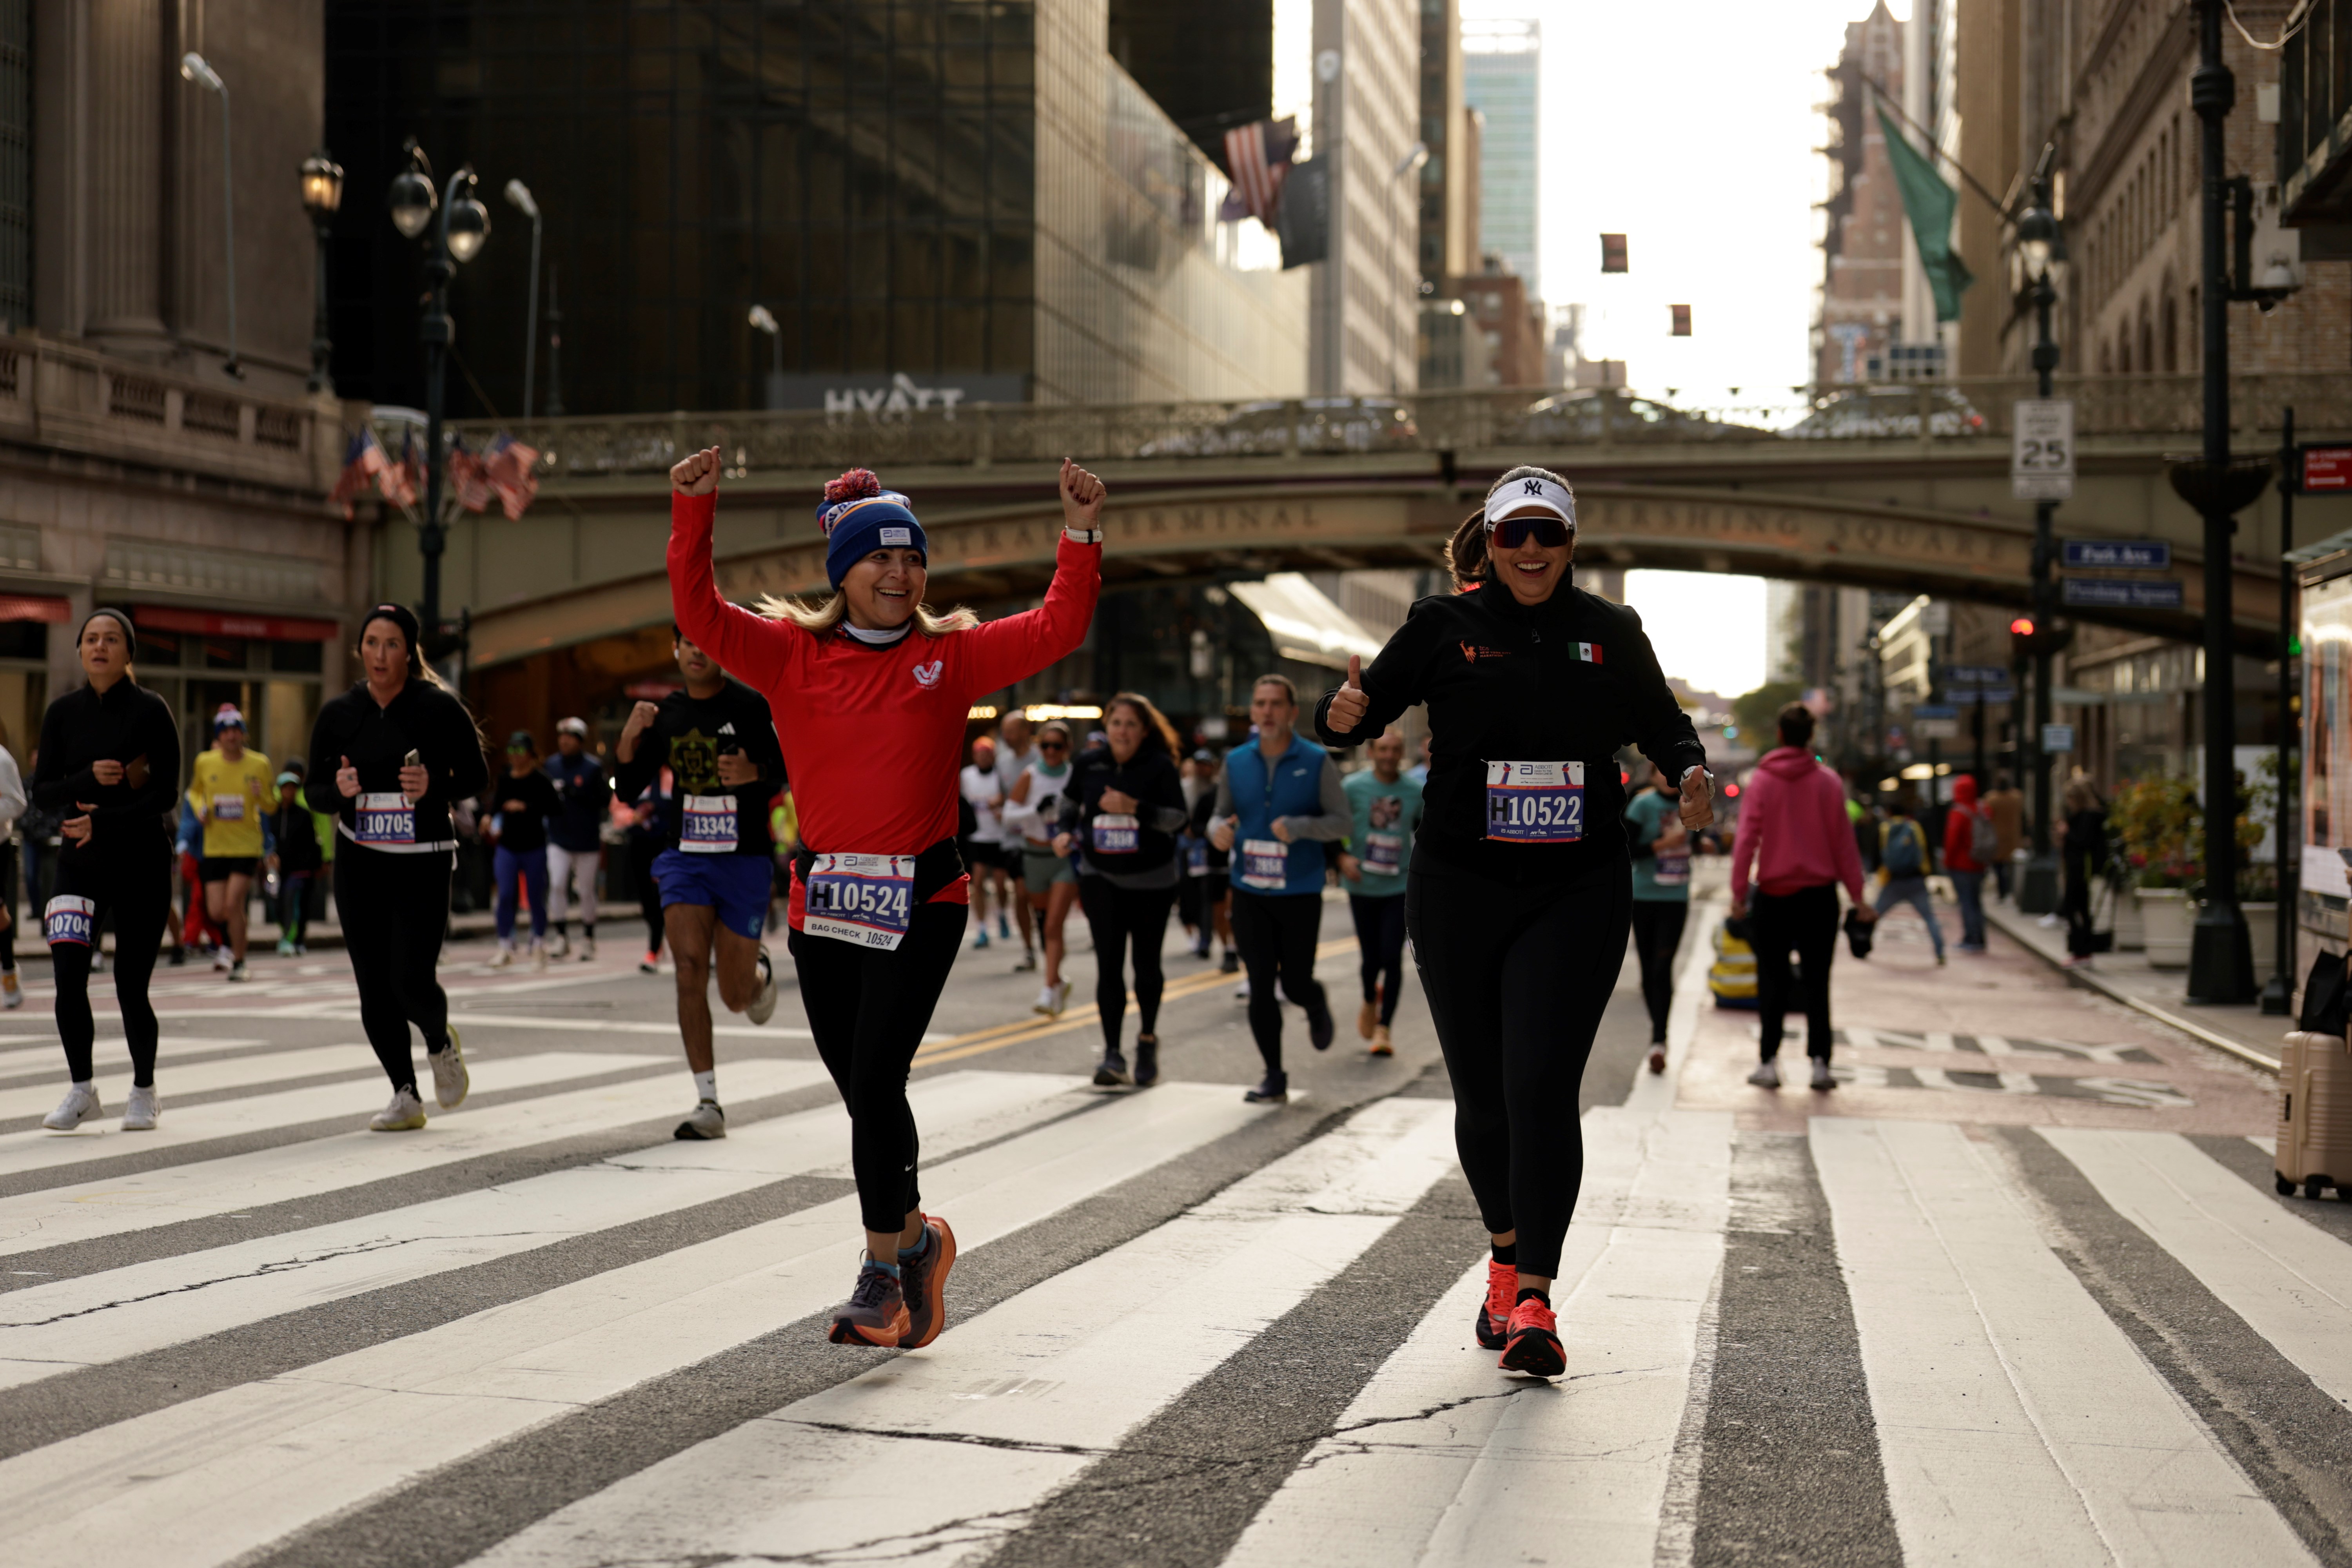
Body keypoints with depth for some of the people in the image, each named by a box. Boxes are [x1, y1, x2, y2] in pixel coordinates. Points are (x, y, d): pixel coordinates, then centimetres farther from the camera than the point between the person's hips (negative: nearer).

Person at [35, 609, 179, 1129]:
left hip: (142, 861, -3)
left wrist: (104, 821, -18)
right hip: (79, 861, 3)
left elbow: (165, 794, -8)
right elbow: (42, 792, 3)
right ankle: (81, 1090, 7)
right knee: (68, 974, -10)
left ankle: (144, 1091, 21)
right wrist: (90, 779, -15)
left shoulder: (149, 711, -5)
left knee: (130, 984, 0)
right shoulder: (62, 713, 5)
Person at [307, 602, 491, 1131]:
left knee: (412, 980, -13)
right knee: (374, 988, 1)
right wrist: (338, 789, -13)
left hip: (422, 865, -3)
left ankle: (441, 1043, 22)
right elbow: (313, 790, 9)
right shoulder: (338, 714, 3)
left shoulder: (439, 707, -6)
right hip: (359, 863, 3)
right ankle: (406, 1097, 15)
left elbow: (477, 777, 0)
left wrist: (434, 785, -19)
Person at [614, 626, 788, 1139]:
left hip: (743, 861, -3)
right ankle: (708, 1104, -11)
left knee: (736, 996, 3)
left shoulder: (751, 707, -6)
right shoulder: (666, 713, 6)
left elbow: (785, 774, -11)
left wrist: (752, 773, -33)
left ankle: (760, 972, 42)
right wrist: (630, 736, -9)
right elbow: (629, 787, 9)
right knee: (689, 969, -16)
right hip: (684, 858, 3)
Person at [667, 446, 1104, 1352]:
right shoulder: (793, 654, 5)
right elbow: (700, 614, -5)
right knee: (864, 1094, 9)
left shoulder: (952, 656, 4)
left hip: (920, 904, -2)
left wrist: (1081, 536, -14)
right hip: (823, 903, 2)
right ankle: (914, 1236, 31)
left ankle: (882, 1274, 4)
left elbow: (1057, 631, -3)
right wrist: (694, 513, -15)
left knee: (875, 1084, -10)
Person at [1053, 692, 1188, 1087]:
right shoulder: (1089, 764, 0)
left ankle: (1148, 1040, 31)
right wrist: (1063, 831, -2)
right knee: (1108, 964, -8)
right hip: (1101, 879, 1)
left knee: (1146, 964, 8)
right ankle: (1113, 1054, -7)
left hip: (1152, 880, -1)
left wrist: (1135, 808, -27)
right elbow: (1070, 802, 16)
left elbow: (1180, 818, -14)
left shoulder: (1160, 766, -9)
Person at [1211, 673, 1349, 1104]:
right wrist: (1218, 830, -11)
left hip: (1300, 892, -2)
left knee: (1295, 983, 1)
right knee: (1261, 986, 1)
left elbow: (1344, 821, -5)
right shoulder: (1236, 762, 4)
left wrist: (1298, 827, -21)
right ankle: (1274, 1077, 11)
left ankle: (1317, 1005, 39)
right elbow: (1222, 814, 13)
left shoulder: (1316, 762, -5)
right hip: (1249, 892, 2)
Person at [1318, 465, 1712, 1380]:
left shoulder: (1610, 633, 4)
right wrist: (1345, 716, -25)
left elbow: (1662, 726, 14)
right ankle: (1507, 1256, 33)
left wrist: (1690, 772, -7)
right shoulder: (1445, 627, 1)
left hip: (1578, 893, -1)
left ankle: (1532, 1300, -11)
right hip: (1459, 891, 1)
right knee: (1482, 1095, 8)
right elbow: (1369, 705, -2)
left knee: (1542, 1089, -13)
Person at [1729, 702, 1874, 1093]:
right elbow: (1844, 841, 1)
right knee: (1817, 983, 7)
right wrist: (1857, 895, 6)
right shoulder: (1828, 782, -1)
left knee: (1773, 982, 6)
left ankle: (1769, 1063, 2)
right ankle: (1820, 1063, 3)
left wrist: (1739, 892, -4)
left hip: (1773, 894, -1)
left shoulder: (1761, 781, -2)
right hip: (1819, 895, 1)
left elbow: (1747, 839, -6)